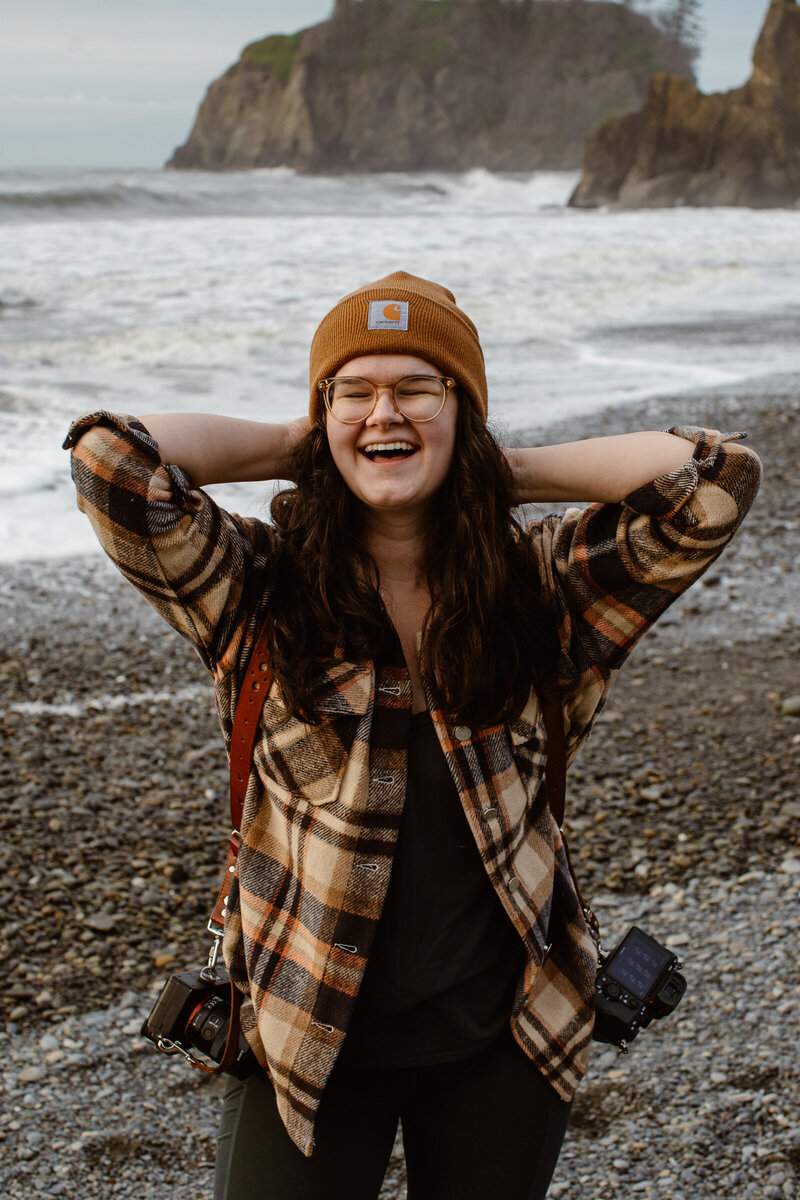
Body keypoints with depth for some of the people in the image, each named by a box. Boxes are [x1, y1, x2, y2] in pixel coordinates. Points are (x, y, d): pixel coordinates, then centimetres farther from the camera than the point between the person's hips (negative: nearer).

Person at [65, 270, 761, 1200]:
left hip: (505, 1037, 2)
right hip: (306, 1039, -1)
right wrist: (291, 448, -9)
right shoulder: (266, 590, -9)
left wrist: (509, 472, -8)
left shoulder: (541, 584, -5)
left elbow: (716, 479, -14)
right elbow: (112, 460, -22)